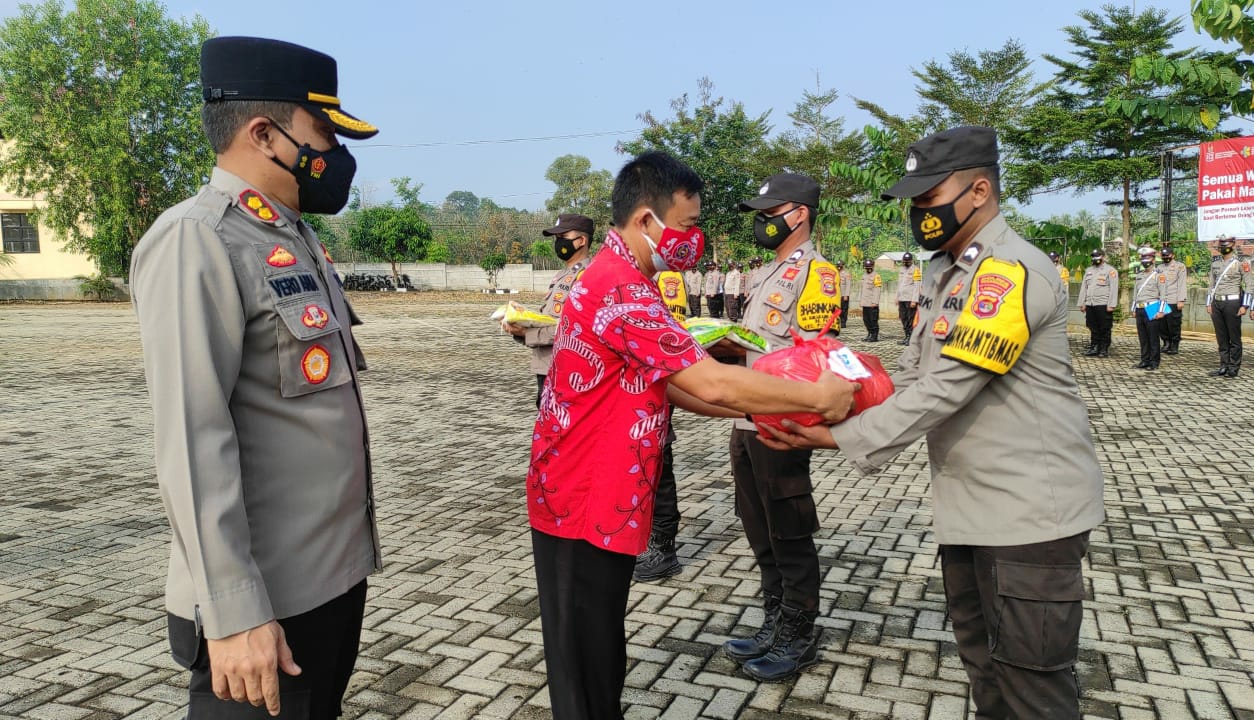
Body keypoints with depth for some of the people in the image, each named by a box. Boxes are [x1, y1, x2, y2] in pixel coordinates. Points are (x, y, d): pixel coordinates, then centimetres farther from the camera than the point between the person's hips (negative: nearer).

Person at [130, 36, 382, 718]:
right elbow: (191, 438, -22)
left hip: (337, 572, 8)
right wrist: (235, 612, -23)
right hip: (268, 598, -8)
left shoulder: (298, 240, 12)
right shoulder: (195, 241, -16)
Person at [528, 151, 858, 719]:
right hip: (584, 507, -10)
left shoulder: (616, 281, 12)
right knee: (587, 666, 6)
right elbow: (712, 383, -26)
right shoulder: (621, 292, -23)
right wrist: (817, 396, -14)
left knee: (599, 655, 21)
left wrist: (759, 410, 4)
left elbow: (678, 388, 12)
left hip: (598, 501, 10)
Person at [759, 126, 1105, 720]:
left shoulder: (1012, 271, -20)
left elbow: (946, 389, -26)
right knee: (980, 654, 21)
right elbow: (911, 376, 10)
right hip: (967, 500, 9)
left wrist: (838, 437, -24)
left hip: (1030, 508, -9)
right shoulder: (943, 272, 11)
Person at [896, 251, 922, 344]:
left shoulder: (915, 271, -7)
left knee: (911, 319, -7)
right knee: (903, 319, 8)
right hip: (902, 299, 7)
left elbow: (917, 286, -12)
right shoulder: (902, 270, 16)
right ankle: (906, 336, 15)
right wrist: (897, 298, 17)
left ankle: (911, 338, -5)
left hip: (910, 300, -7)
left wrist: (914, 300, -17)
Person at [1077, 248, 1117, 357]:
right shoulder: (1088, 270, 18)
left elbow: (1113, 289, -8)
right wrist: (1081, 303, 11)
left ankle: (1104, 349, 6)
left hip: (1103, 305, -6)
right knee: (1093, 328, 9)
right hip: (1090, 305, 6)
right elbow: (1084, 287, 18)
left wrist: (1111, 305, -15)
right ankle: (1094, 347, 15)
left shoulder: (1110, 270, -2)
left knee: (1104, 329, 0)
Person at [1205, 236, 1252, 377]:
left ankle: (1234, 368, 6)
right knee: (1221, 338, 9)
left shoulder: (1240, 262, -5)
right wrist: (1209, 303, 12)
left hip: (1232, 303, -5)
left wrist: (1244, 305, -13)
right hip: (1216, 303, 6)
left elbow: (1250, 285, -6)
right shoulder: (1215, 262, 12)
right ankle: (1224, 367, 15)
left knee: (1234, 337, 0)